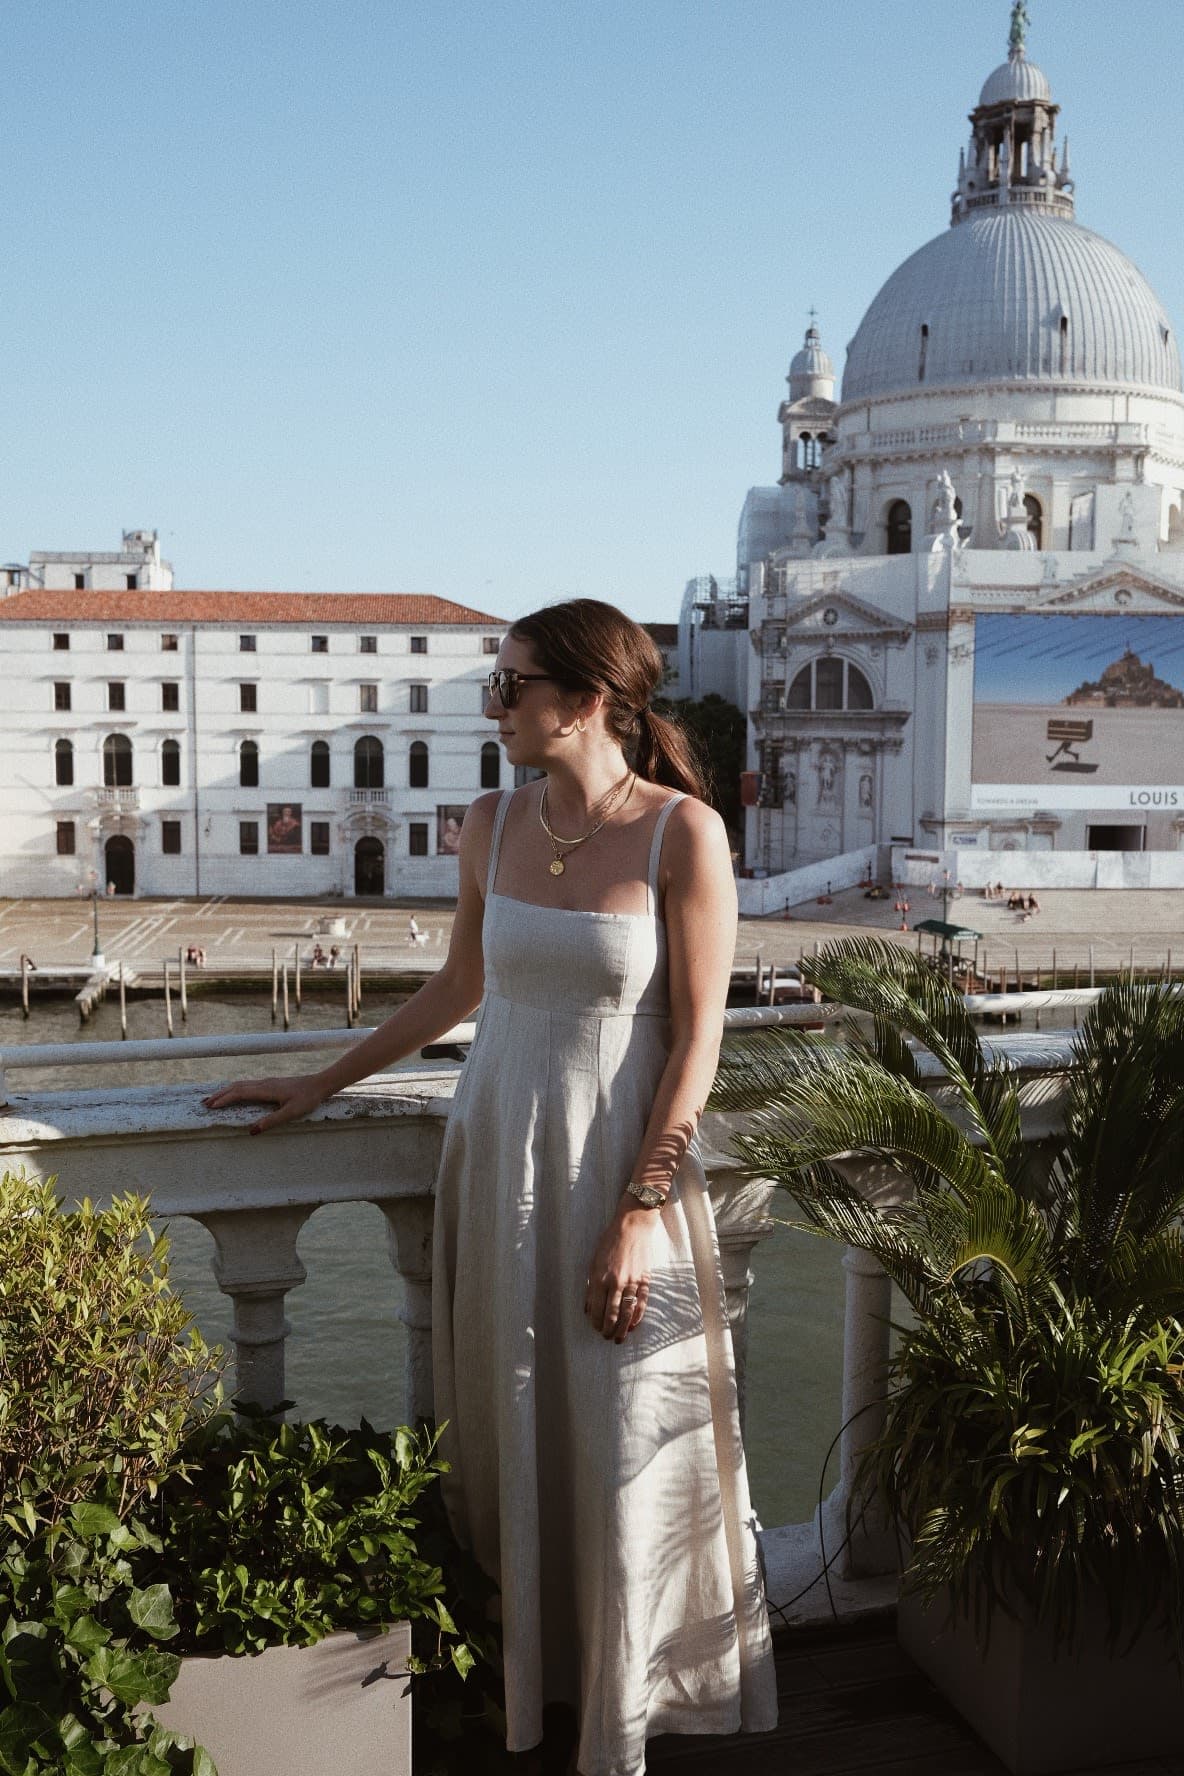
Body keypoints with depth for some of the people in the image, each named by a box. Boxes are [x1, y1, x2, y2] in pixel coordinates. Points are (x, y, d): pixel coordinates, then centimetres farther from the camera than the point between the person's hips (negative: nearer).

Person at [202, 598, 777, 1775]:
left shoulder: (682, 832, -12)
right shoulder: (492, 825, 3)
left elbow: (696, 1036, -11)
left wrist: (640, 1213, -15)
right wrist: (322, 1084, 18)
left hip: (623, 1163, -4)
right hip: (497, 1155, 4)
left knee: (620, 1453, 5)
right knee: (505, 1435, 12)